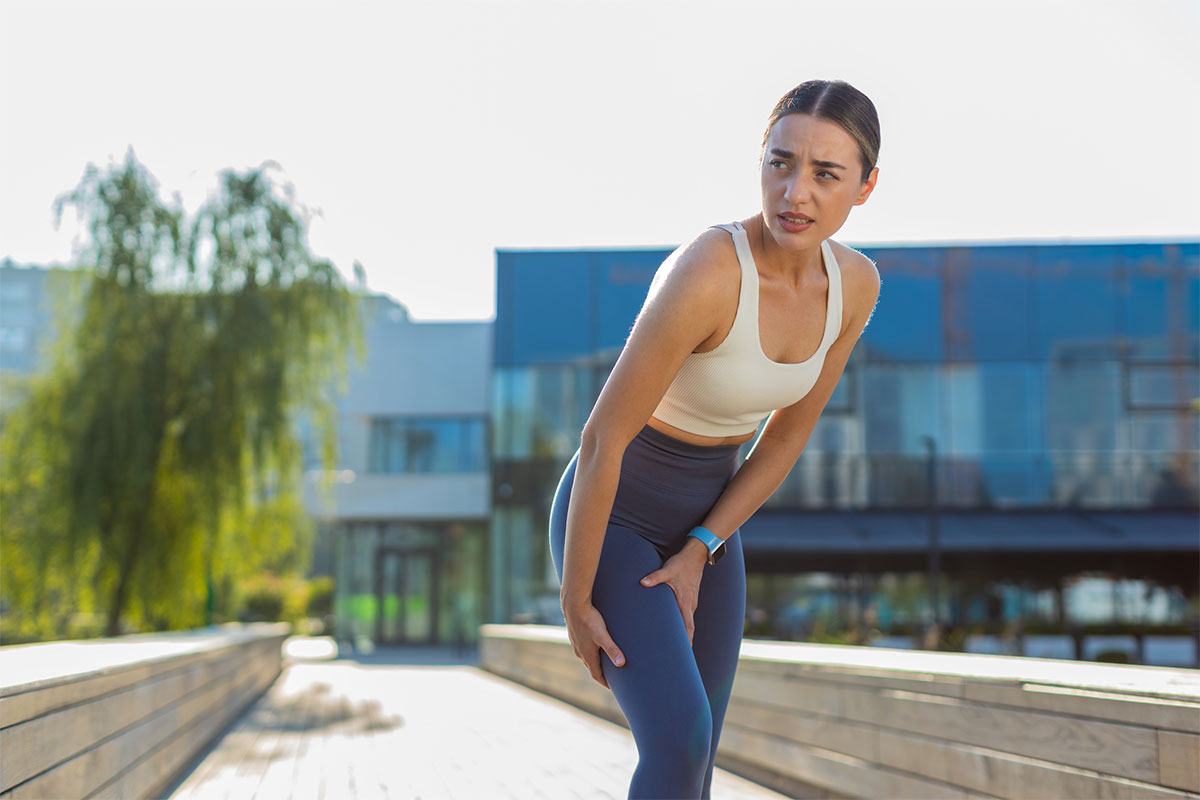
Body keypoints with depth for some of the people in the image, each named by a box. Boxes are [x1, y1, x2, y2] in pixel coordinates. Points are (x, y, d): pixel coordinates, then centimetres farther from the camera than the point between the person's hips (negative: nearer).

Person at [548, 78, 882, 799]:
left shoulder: (856, 284, -10)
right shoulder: (706, 274, -33)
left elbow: (791, 430, 0)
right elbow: (603, 440, -27)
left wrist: (698, 555, -5)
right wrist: (576, 603, -18)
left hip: (706, 522, 7)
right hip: (609, 518, -6)